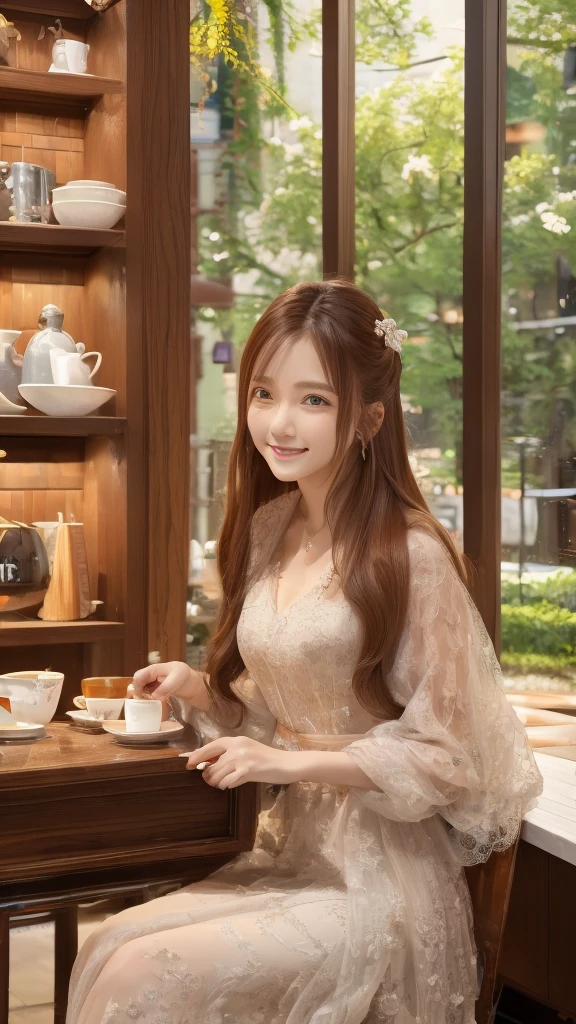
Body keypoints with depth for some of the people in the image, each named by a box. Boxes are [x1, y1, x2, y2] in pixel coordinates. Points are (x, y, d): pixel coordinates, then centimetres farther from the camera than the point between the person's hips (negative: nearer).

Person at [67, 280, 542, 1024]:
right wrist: (197, 691, -2)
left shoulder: (412, 555, -17)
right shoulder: (268, 531, 5)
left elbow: (442, 753, -12)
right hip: (288, 851, 6)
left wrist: (286, 762, -16)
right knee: (107, 946, -11)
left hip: (380, 879, -6)